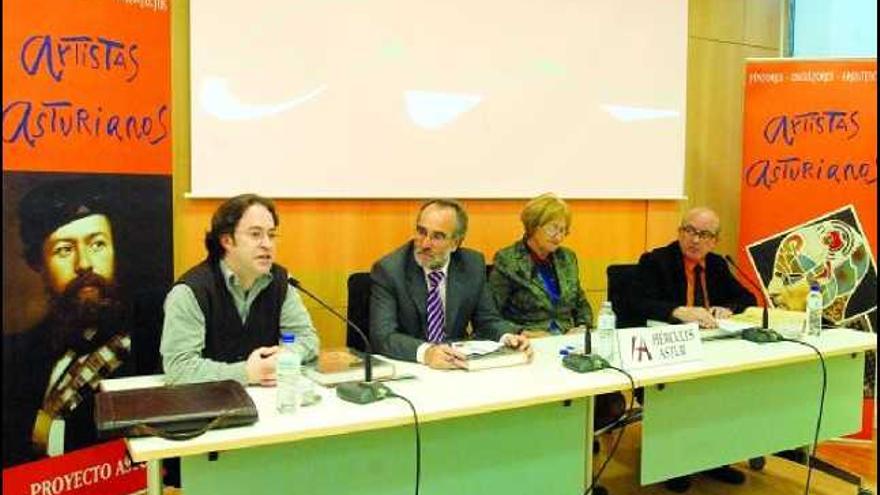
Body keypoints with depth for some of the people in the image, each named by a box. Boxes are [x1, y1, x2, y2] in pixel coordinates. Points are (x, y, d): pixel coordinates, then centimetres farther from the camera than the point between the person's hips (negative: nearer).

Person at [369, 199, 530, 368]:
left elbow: (487, 320, 6)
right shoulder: (388, 269, -12)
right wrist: (425, 352, -37)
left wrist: (507, 336, -15)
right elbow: (382, 335, -21)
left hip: (457, 366, 4)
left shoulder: (472, 265, -1)